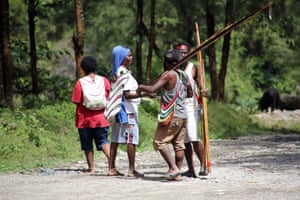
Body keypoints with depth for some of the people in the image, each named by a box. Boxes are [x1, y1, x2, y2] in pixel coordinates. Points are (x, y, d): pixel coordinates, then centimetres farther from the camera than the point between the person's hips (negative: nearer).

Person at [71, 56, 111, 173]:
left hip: (85, 120, -2)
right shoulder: (104, 80, 0)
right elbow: (109, 98, 4)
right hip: (101, 119, 2)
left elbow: (76, 101, -10)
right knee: (103, 141, 6)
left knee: (87, 145, 8)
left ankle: (91, 167, 10)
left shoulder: (80, 82, -9)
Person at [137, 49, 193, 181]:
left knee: (159, 142, -3)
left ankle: (173, 168, -14)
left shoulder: (168, 74, -11)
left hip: (171, 115, -8)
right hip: (182, 115, 8)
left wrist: (141, 87, 0)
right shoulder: (184, 75, 12)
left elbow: (152, 89, -18)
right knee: (178, 145, 8)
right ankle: (177, 174, 7)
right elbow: (189, 94, 21)